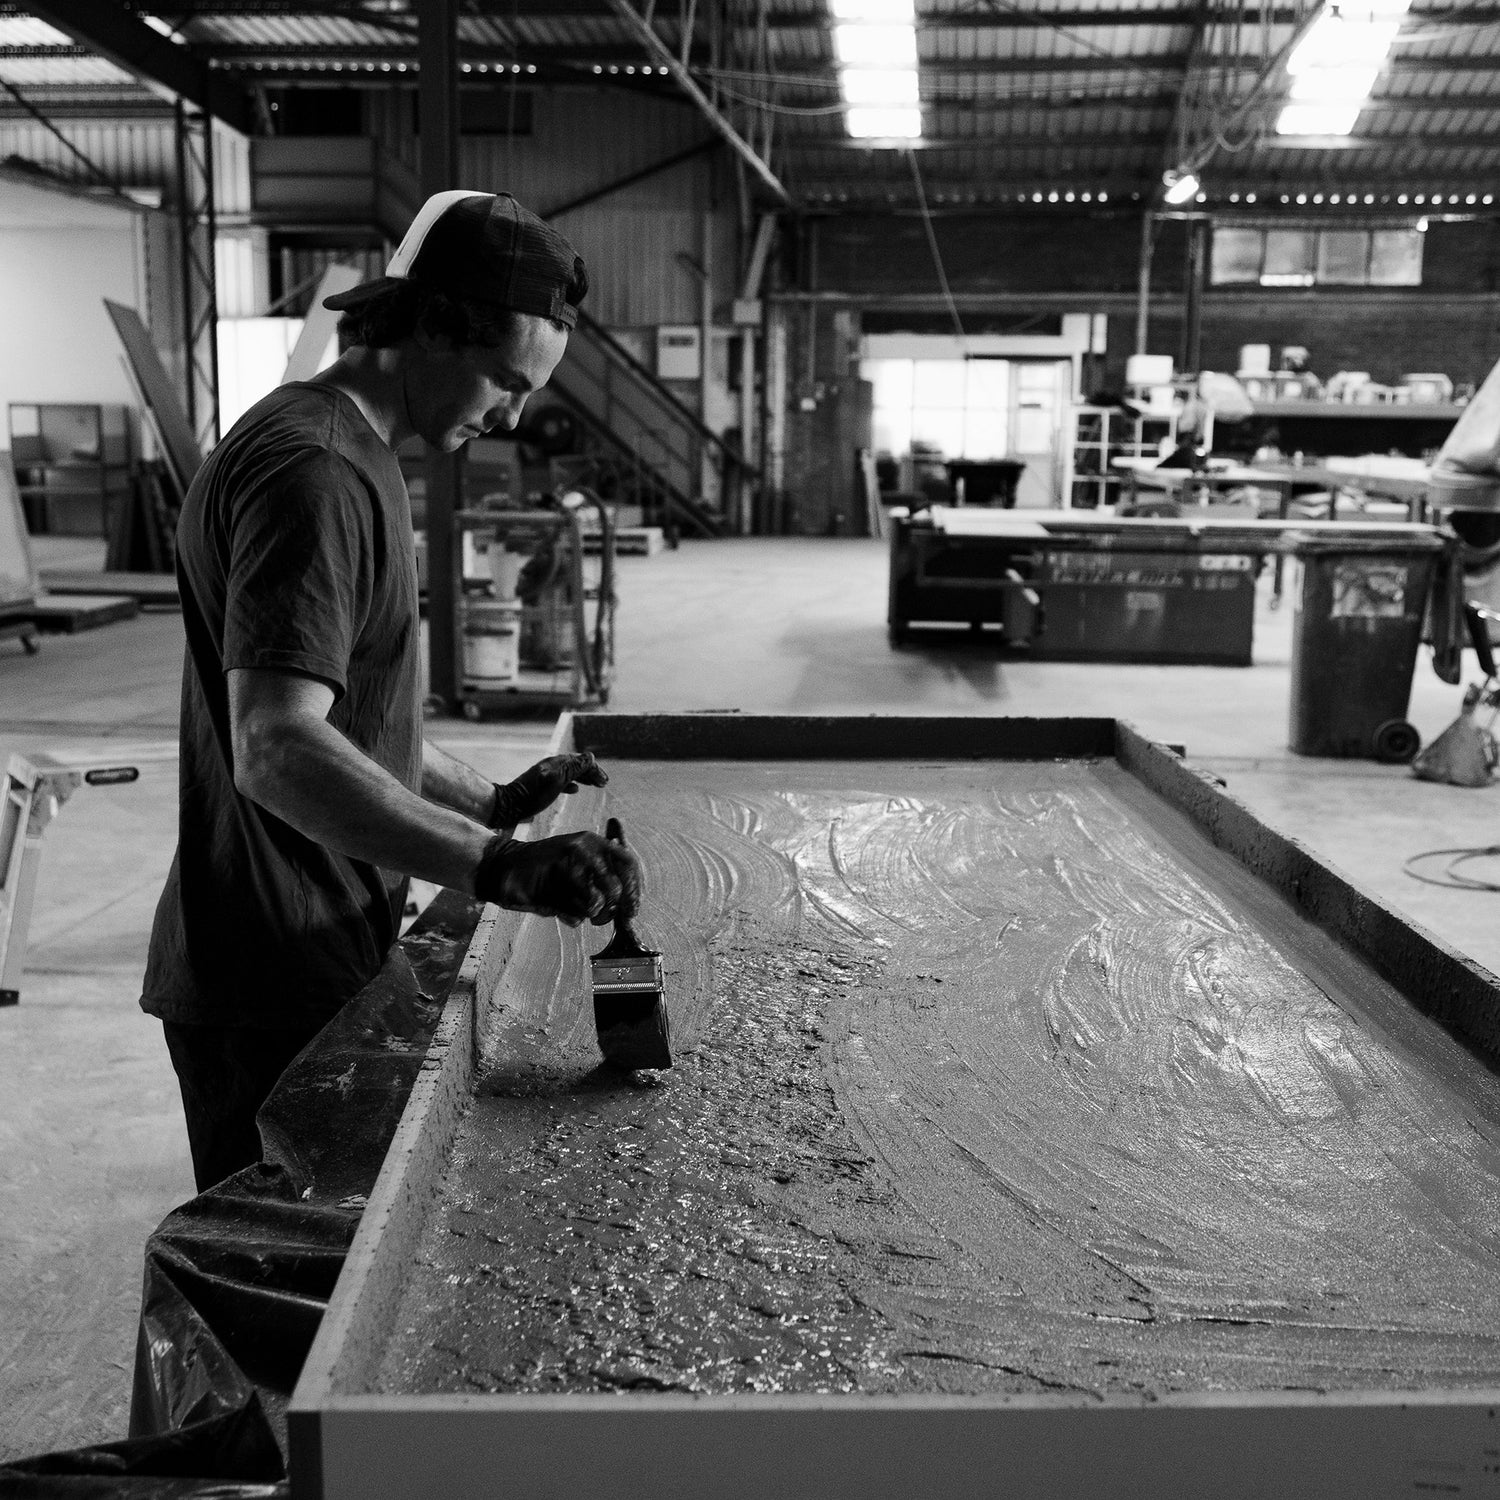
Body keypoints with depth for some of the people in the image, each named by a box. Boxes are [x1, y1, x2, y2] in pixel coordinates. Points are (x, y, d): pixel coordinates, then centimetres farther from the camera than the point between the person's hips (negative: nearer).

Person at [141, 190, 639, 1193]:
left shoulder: (355, 463, 16)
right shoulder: (310, 472, -19)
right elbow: (276, 750, -31)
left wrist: (492, 805, 16)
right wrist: (494, 867, -39)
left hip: (325, 960, 10)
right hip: (276, 993, -10)